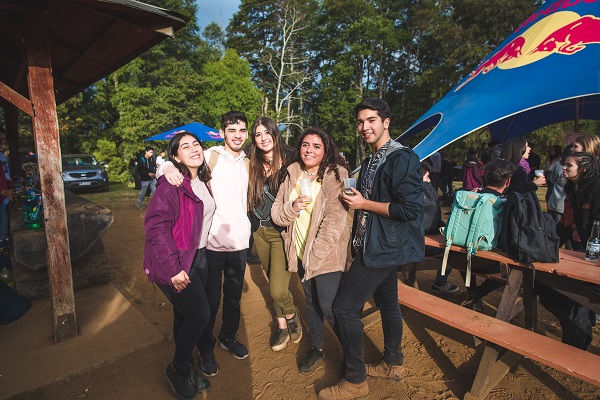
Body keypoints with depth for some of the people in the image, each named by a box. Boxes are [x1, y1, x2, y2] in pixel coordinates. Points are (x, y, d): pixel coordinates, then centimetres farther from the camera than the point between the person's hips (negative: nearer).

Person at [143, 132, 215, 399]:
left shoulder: (202, 182, 7)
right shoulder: (171, 184, -17)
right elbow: (156, 225, -23)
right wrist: (173, 268, -24)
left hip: (198, 257, 7)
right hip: (177, 263, -7)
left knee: (185, 316, 18)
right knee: (200, 315, -4)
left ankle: (185, 367, 37)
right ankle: (177, 369, 22)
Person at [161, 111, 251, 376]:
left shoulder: (247, 162, 9)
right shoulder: (210, 157, -6)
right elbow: (175, 163, -9)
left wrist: (246, 228, 15)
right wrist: (169, 167, -30)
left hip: (240, 240, 5)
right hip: (213, 241, -4)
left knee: (234, 296, 19)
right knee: (211, 299, 8)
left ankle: (228, 337, 42)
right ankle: (206, 349, 30)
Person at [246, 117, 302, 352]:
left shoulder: (290, 161, -11)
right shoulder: (253, 164, 2)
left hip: (282, 231, -4)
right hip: (260, 231, 5)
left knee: (277, 289, -8)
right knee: (273, 282, 16)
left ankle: (291, 316, 25)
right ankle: (282, 327, 35)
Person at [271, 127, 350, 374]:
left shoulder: (336, 176, -9)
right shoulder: (291, 176, 7)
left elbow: (335, 219, -16)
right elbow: (276, 214, 6)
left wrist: (316, 253, -19)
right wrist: (292, 208, -15)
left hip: (326, 254, -5)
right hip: (300, 251, 5)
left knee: (329, 306, -5)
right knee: (311, 301, 18)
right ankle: (316, 347, 39)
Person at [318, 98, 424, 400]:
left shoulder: (402, 159, -17)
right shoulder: (371, 161, 13)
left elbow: (409, 209, -24)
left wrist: (363, 204, -18)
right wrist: (353, 199, 7)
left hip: (384, 248, -10)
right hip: (379, 247, 10)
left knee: (345, 307, -7)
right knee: (387, 303, 20)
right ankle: (393, 364, 39)